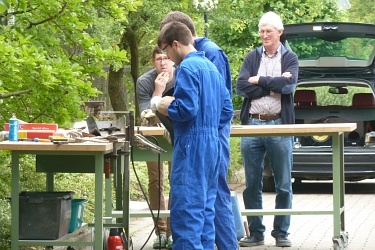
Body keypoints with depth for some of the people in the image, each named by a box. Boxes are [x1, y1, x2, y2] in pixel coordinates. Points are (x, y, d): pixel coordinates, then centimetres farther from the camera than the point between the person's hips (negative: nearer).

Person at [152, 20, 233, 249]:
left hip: (192, 147, -9)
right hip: (212, 146, 9)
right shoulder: (211, 67, 16)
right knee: (205, 211, 12)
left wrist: (161, 105, -4)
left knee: (186, 213, -10)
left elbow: (187, 109, -19)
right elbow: (227, 110, 18)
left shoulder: (187, 67, -11)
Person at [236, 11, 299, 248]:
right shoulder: (252, 57, 10)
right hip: (252, 125, 2)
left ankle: (282, 233, 11)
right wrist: (274, 84, -9)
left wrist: (259, 80, -6)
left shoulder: (290, 58, 6)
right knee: (252, 185, 5)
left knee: (284, 185, 3)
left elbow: (289, 85, -12)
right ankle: (256, 233, 12)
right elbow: (242, 87, -4)